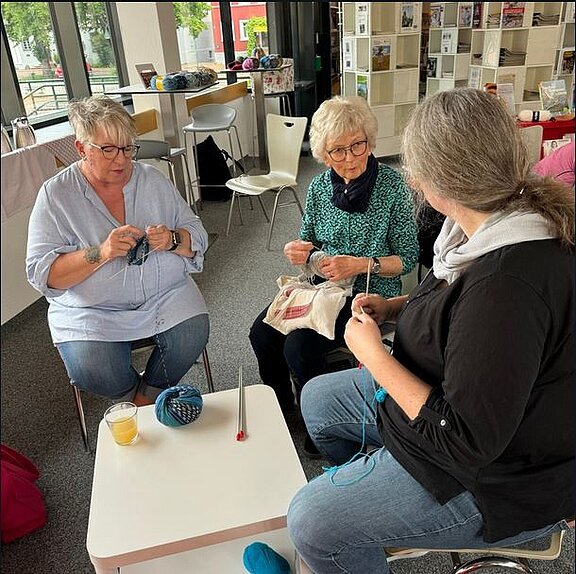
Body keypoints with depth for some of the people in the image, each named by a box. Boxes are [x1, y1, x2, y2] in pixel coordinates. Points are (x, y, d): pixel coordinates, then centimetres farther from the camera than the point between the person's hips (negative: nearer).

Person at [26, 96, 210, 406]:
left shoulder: (153, 179, 6)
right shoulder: (55, 194, -2)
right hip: (90, 310, -2)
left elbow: (198, 237, 7)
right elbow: (41, 274, -9)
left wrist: (172, 240, -16)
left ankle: (149, 394, 6)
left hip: (164, 294, 2)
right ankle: (135, 393, 10)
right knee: (91, 371, -27)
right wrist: (101, 253, -24)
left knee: (192, 334, -25)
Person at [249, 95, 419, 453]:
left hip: (370, 294, -5)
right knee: (263, 332, -13)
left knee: (300, 346, -23)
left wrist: (362, 265, -23)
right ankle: (281, 411, 14)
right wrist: (298, 251, -10)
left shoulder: (393, 187, -12)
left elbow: (408, 258, -8)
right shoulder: (319, 187, 2)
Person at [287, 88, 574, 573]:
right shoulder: (506, 225, -7)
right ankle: (360, 492, 42)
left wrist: (372, 354, -23)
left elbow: (466, 442, -31)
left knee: (311, 522, -14)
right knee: (318, 397, 17)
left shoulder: (509, 282, -38)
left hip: (497, 475, -9)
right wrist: (395, 307, -2)